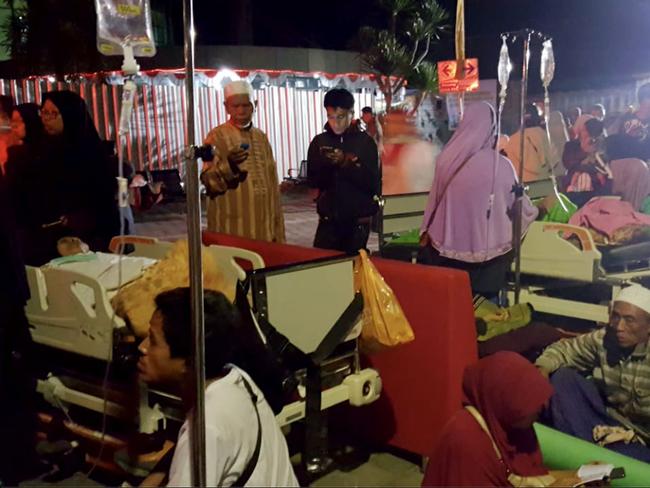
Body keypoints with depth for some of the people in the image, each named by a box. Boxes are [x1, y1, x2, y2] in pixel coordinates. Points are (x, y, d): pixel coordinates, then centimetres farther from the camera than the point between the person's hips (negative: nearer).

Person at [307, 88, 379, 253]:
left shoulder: (365, 142, -3)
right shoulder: (319, 142, 4)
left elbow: (372, 184, -8)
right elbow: (313, 181, 2)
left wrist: (346, 163, -18)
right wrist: (326, 164, -16)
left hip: (358, 221, -2)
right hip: (328, 219, 2)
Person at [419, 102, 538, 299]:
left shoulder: (446, 158, -8)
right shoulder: (501, 165, -17)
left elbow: (434, 200, 4)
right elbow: (517, 203, -2)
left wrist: (426, 233, 18)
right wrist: (534, 211, 21)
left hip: (448, 245, 3)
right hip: (487, 249, -3)